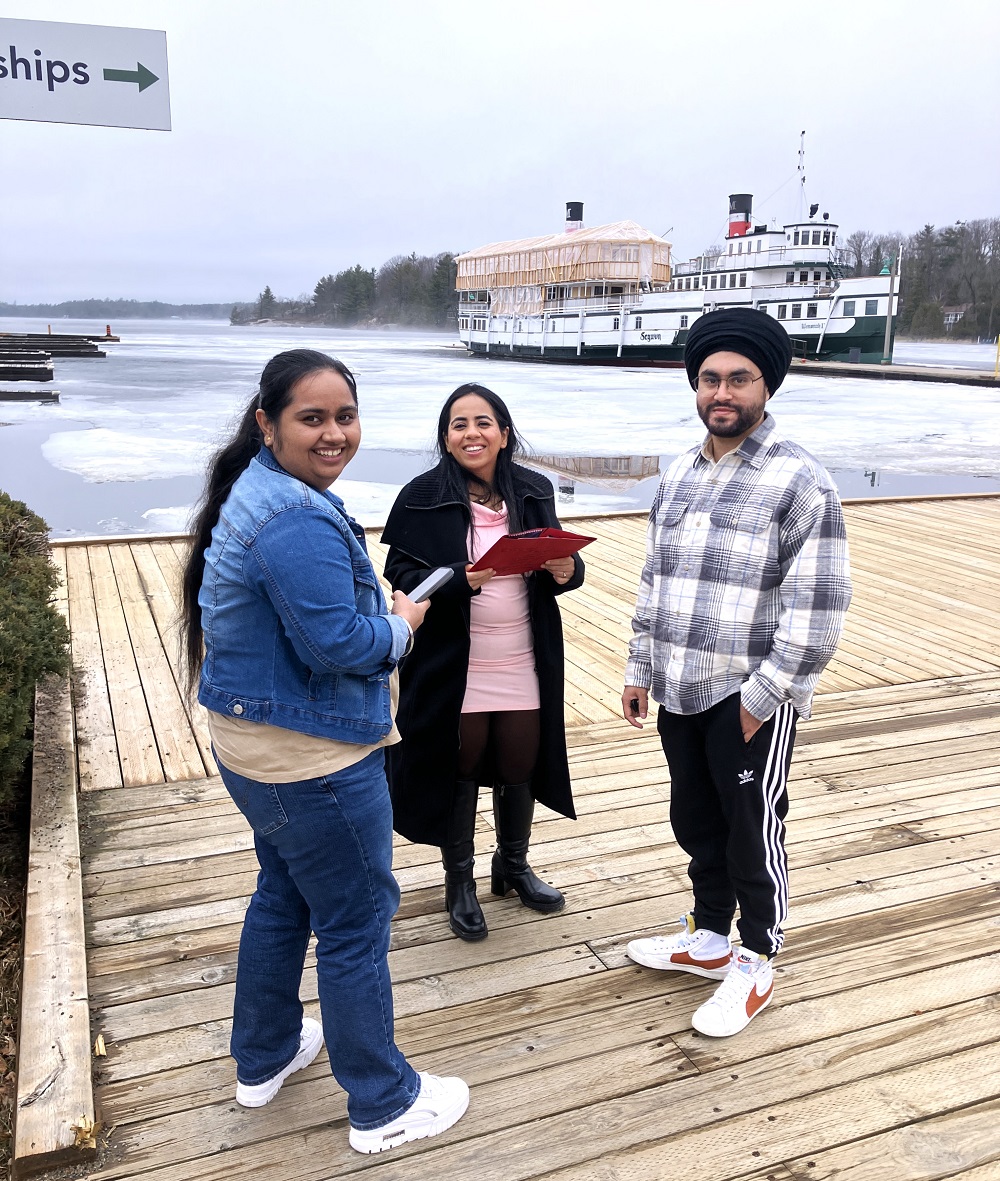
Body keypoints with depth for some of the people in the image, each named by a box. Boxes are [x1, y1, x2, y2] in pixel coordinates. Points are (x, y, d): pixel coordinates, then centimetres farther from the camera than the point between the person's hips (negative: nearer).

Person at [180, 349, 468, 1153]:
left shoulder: (260, 495, 7)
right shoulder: (299, 525, -26)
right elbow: (337, 642, -28)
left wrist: (382, 615, 8)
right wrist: (402, 625, -8)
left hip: (254, 746, 10)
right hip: (313, 760, -10)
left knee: (284, 898, 26)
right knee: (356, 924, 5)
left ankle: (264, 1057, 45)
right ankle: (384, 1106, 24)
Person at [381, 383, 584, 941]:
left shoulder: (534, 491, 3)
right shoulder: (423, 497, -9)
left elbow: (558, 561, 11)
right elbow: (402, 573, -11)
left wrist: (567, 570, -12)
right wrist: (461, 581, -28)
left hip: (525, 666, 4)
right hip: (454, 670, -3)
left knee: (521, 769, 17)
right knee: (459, 772, 11)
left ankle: (513, 865, 42)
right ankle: (459, 879, 33)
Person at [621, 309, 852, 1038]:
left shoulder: (800, 481, -13)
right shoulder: (678, 477, 9)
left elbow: (819, 608, -16)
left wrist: (761, 698, -17)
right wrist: (640, 670, 14)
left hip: (752, 699, -6)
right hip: (680, 694, 7)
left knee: (752, 833, 8)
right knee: (695, 822, 19)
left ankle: (756, 965, 29)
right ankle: (708, 940, 40)